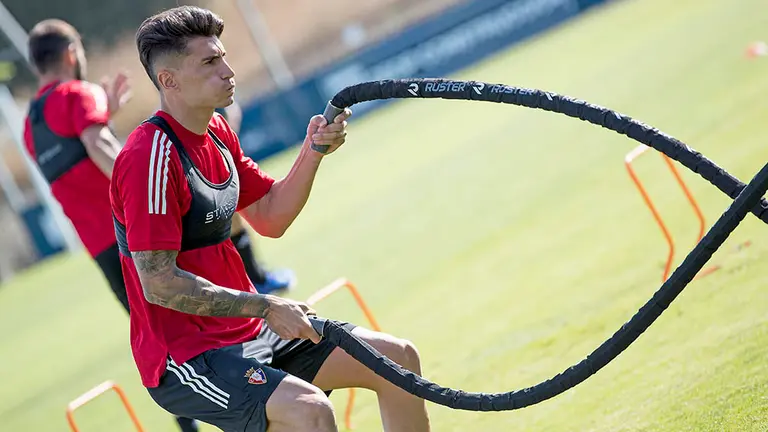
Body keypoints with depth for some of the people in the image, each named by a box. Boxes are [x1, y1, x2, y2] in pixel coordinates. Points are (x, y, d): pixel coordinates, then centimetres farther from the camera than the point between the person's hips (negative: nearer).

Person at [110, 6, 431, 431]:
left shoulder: (217, 132, 9)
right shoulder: (151, 157, -21)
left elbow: (270, 218, 16)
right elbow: (158, 283, -25)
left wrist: (313, 152, 1)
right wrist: (264, 307, -23)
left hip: (252, 332, 9)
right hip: (185, 356, -9)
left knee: (397, 357, 8)